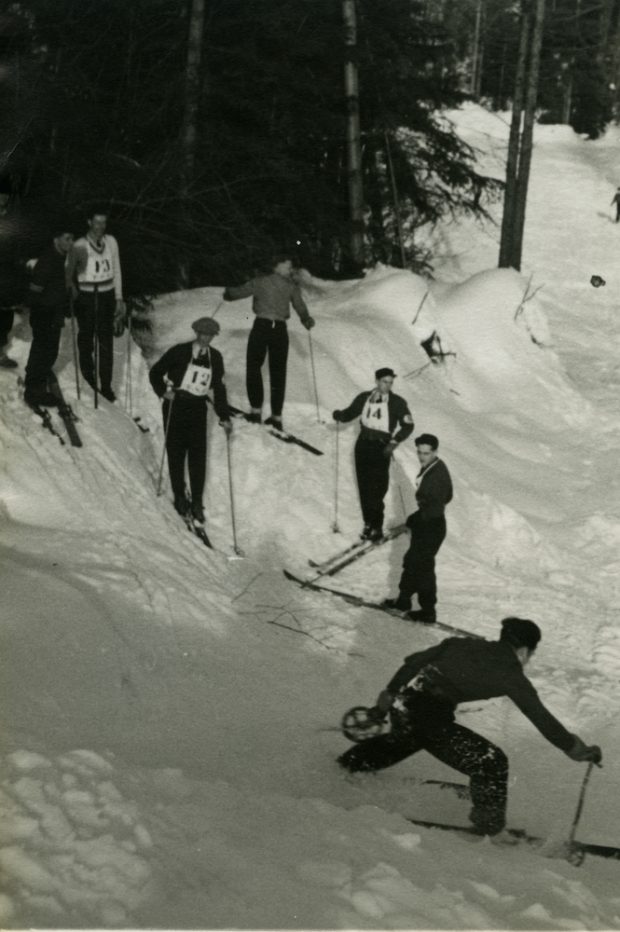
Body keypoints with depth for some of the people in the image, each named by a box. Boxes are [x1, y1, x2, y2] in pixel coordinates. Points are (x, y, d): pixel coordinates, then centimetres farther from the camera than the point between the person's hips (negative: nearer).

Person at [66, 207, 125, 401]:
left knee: (106, 342, 2)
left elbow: (117, 271, 7)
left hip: (107, 296, 3)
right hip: (86, 296, -2)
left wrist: (119, 298, 6)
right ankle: (89, 382, 25)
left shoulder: (111, 242, 1)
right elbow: (69, 273, 0)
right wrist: (73, 292, -5)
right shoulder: (80, 246, -10)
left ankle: (106, 385, 7)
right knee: (86, 341, 8)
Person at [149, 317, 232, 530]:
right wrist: (164, 391, -15)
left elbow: (219, 388, 13)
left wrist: (224, 417, 8)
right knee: (176, 453, 4)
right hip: (175, 406, -2)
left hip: (198, 409, 2)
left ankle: (197, 504, 0)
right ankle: (179, 497, 20)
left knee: (198, 456, -5)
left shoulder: (215, 358, 6)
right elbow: (155, 373, 1)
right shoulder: (179, 352, -6)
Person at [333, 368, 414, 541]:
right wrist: (339, 415, -8)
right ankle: (368, 523, 15)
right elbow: (350, 413, 15)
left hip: (381, 447, -4)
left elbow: (408, 425, 0)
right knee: (364, 486, 6)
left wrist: (394, 442, -12)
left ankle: (377, 527, -5)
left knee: (377, 489, -9)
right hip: (363, 444, 4)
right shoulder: (364, 398, 6)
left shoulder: (397, 403, -3)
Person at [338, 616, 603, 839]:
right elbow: (540, 716, 0)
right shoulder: (510, 674, -1)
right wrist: (575, 748, 8)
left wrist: (388, 697, 22)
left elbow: (414, 661, 15)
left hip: (402, 706, 7)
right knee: (491, 762, 4)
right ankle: (490, 826, 10)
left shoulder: (464, 645, 15)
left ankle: (353, 762, 59)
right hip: (429, 718, -7)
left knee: (406, 738, 42)